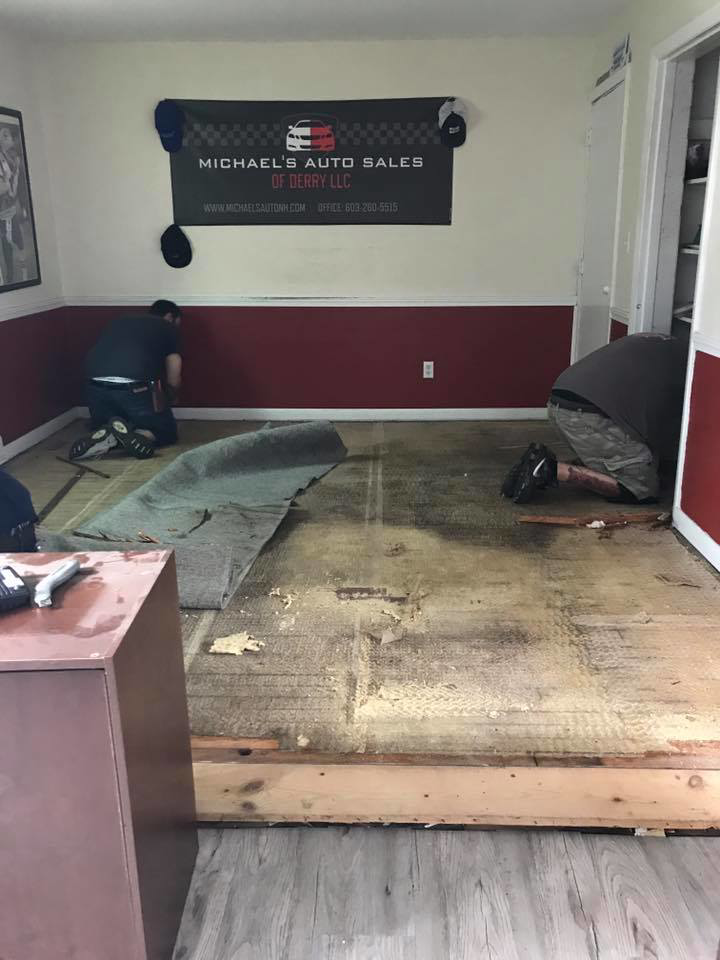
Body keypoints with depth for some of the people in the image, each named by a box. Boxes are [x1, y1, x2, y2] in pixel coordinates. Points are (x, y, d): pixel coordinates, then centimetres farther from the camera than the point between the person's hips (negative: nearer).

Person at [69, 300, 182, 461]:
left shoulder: (118, 321, 31)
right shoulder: (167, 328, 19)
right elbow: (173, 381, 17)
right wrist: (167, 403, 40)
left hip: (96, 386, 4)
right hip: (134, 387, -4)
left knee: (102, 427, 32)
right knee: (168, 432, 18)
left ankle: (103, 436, -4)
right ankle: (135, 435, -13)